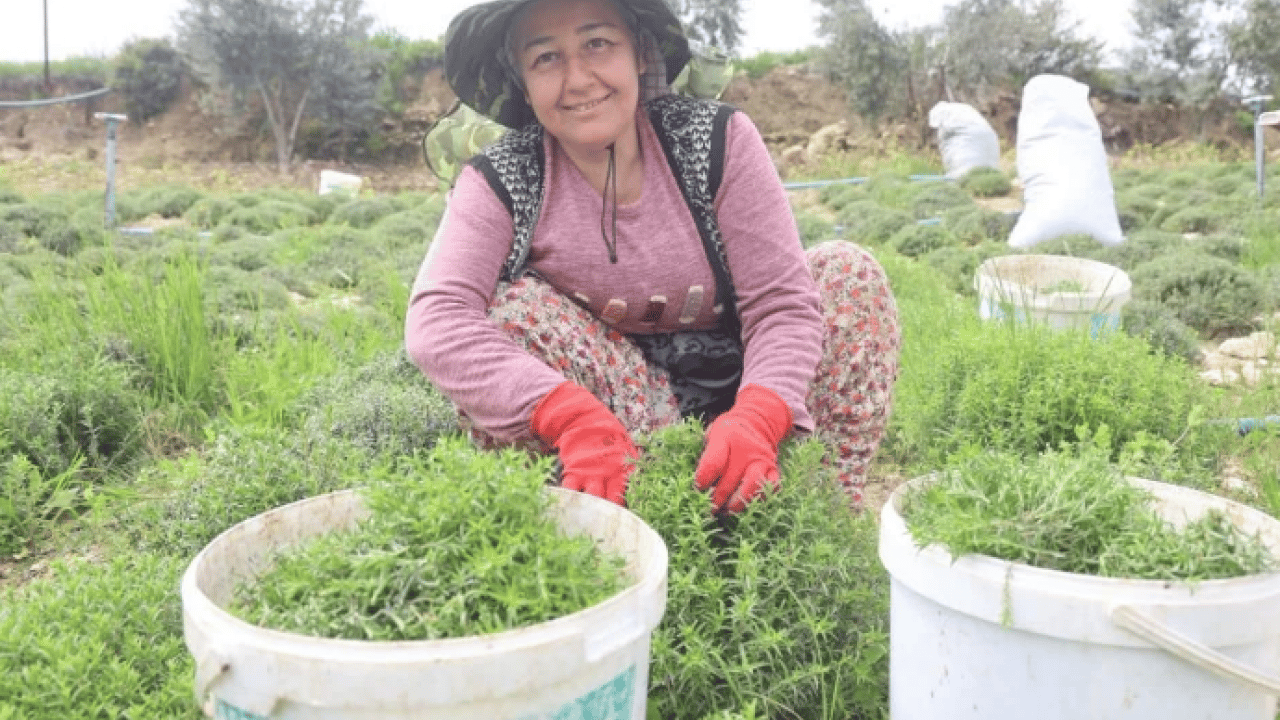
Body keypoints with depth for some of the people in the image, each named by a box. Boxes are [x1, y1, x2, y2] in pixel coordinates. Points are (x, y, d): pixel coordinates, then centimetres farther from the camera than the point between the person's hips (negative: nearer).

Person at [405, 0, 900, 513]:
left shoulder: (719, 140, -13)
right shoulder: (498, 183, -14)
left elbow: (781, 302, -17)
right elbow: (436, 321, -29)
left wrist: (757, 421, -39)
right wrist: (575, 418, -44)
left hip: (733, 389, 1)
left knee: (848, 272, -18)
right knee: (505, 310, -25)